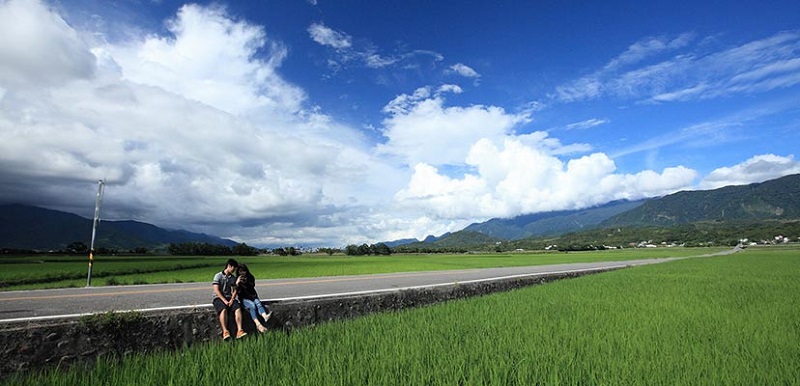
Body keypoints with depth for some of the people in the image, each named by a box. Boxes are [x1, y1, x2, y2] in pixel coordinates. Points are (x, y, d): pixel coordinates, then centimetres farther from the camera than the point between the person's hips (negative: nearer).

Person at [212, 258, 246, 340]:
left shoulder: (233, 278, 15)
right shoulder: (218, 276, -1)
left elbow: (235, 290, 10)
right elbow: (216, 290, -9)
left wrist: (232, 300, -10)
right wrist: (224, 301, -18)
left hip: (229, 297, 4)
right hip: (219, 298, -4)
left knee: (238, 308, -26)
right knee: (224, 309, -36)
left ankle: (239, 331, -37)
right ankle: (225, 332, -43)